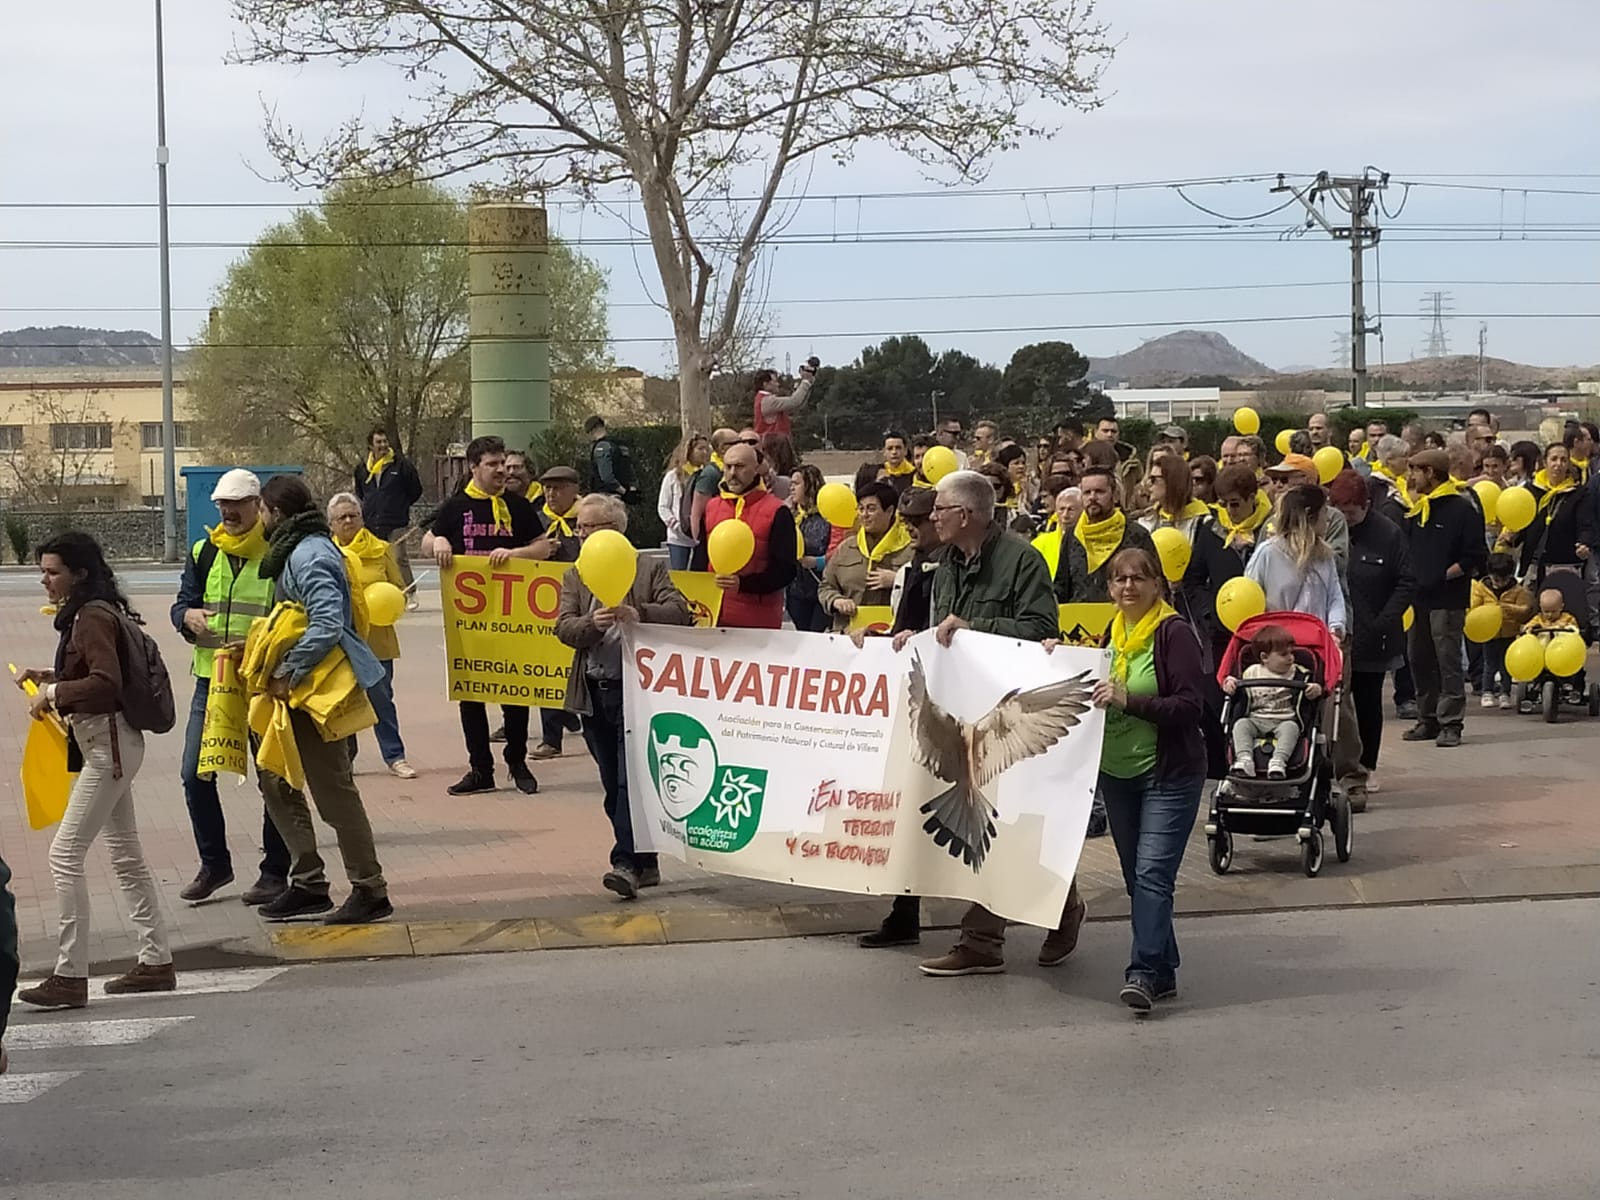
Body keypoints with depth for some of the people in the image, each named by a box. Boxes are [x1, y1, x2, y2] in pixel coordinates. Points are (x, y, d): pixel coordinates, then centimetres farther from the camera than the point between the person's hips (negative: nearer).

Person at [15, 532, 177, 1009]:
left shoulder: (92, 617, -17)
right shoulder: (91, 613, 13)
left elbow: (106, 683, -26)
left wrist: (53, 693, -17)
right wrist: (49, 677, 10)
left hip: (108, 744, -11)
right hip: (109, 744, 11)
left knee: (65, 854, -9)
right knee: (126, 855, 15)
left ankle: (70, 976, -8)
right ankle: (156, 962, 21)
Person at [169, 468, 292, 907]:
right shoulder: (204, 552, 10)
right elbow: (181, 604, 11)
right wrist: (188, 616, -12)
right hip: (212, 677, 5)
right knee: (195, 773, 4)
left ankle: (275, 870, 14)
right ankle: (214, 863, 19)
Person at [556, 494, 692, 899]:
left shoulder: (649, 570, 2)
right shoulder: (575, 578, 13)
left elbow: (679, 611, -9)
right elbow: (563, 627, 1)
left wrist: (639, 614, -26)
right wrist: (592, 624, -20)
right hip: (593, 693, 5)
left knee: (631, 779, -11)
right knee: (613, 785, 9)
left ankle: (626, 863, -13)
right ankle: (644, 864, 17)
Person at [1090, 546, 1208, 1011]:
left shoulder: (1175, 633, -12)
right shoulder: (1114, 633, 10)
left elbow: (1191, 706, -18)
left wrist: (1130, 701, -26)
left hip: (1169, 774, -8)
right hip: (1117, 774, 8)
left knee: (1152, 872, -15)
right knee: (1136, 876, 11)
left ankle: (1144, 971, -19)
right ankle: (1163, 971, 19)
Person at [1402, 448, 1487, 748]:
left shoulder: (1461, 509, -8)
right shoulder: (1418, 508, 14)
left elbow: (1476, 556, -11)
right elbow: (1406, 545, 20)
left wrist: (1446, 575, -15)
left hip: (1447, 600, -8)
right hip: (1419, 597, 8)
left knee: (1448, 661, -5)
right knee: (1419, 659, 10)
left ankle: (1451, 723, -2)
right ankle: (1428, 720, 19)